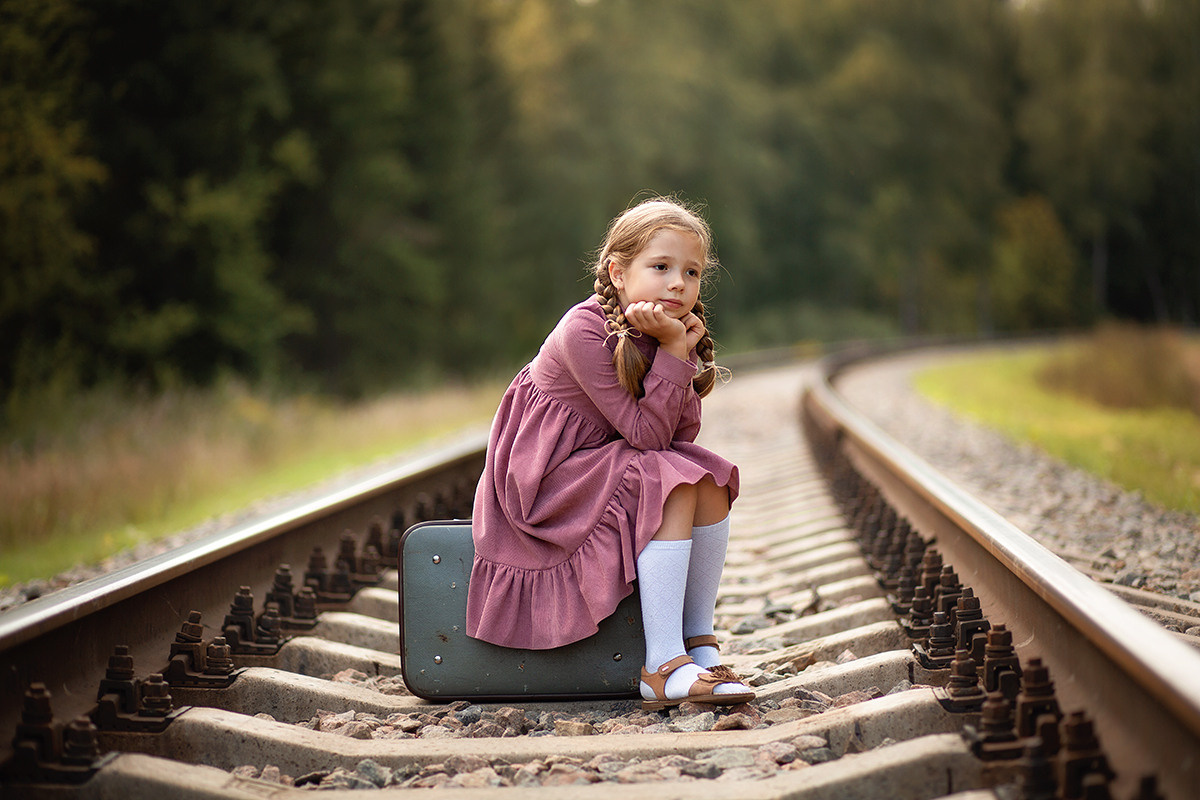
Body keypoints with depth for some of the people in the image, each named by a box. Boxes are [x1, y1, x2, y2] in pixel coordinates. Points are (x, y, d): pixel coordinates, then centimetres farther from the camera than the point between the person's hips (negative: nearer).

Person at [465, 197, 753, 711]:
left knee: (709, 480, -8)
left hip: (598, 468, 8)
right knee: (671, 487, -25)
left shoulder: (665, 332, 2)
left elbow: (682, 434, -5)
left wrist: (684, 353, -16)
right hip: (542, 478, -8)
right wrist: (672, 351, -27)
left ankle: (700, 643, -2)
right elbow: (645, 433, -24)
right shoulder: (587, 332, -23)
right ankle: (663, 669, -28)